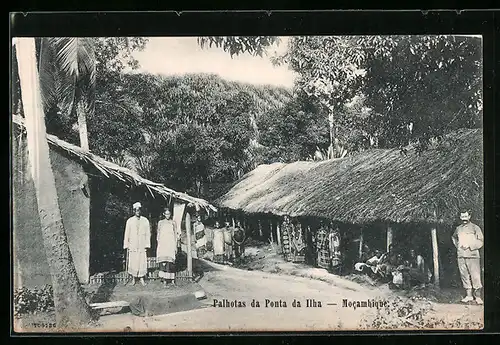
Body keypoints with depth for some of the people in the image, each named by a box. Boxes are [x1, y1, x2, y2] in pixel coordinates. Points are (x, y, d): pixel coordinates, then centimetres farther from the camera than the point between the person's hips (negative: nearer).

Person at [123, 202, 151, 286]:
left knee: (142, 262, -3)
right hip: (132, 246, 0)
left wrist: (147, 245, 0)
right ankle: (133, 278, 11)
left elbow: (148, 234, 7)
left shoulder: (145, 221, 6)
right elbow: (127, 234, 5)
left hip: (142, 245, 0)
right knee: (132, 262, -2)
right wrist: (126, 246, 1)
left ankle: (142, 278, 8)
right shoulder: (129, 221, 5)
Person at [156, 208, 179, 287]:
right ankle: (164, 280, -9)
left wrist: (176, 246, 5)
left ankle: (172, 280, -2)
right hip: (162, 244, 0)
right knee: (163, 261, -10)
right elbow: (158, 234, 12)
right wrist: (158, 244, 6)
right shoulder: (160, 222, 12)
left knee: (171, 262, -6)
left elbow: (176, 235, 10)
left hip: (171, 244, 0)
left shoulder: (173, 223, 11)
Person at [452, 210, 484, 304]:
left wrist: (469, 245, -14)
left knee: (475, 276, -8)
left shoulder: (475, 228, 0)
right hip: (461, 256, 5)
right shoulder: (458, 229, 14)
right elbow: (453, 237, 33)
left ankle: (478, 296, -2)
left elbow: (480, 241, -5)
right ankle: (468, 295, 12)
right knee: (464, 276, 6)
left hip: (472, 255, -4)